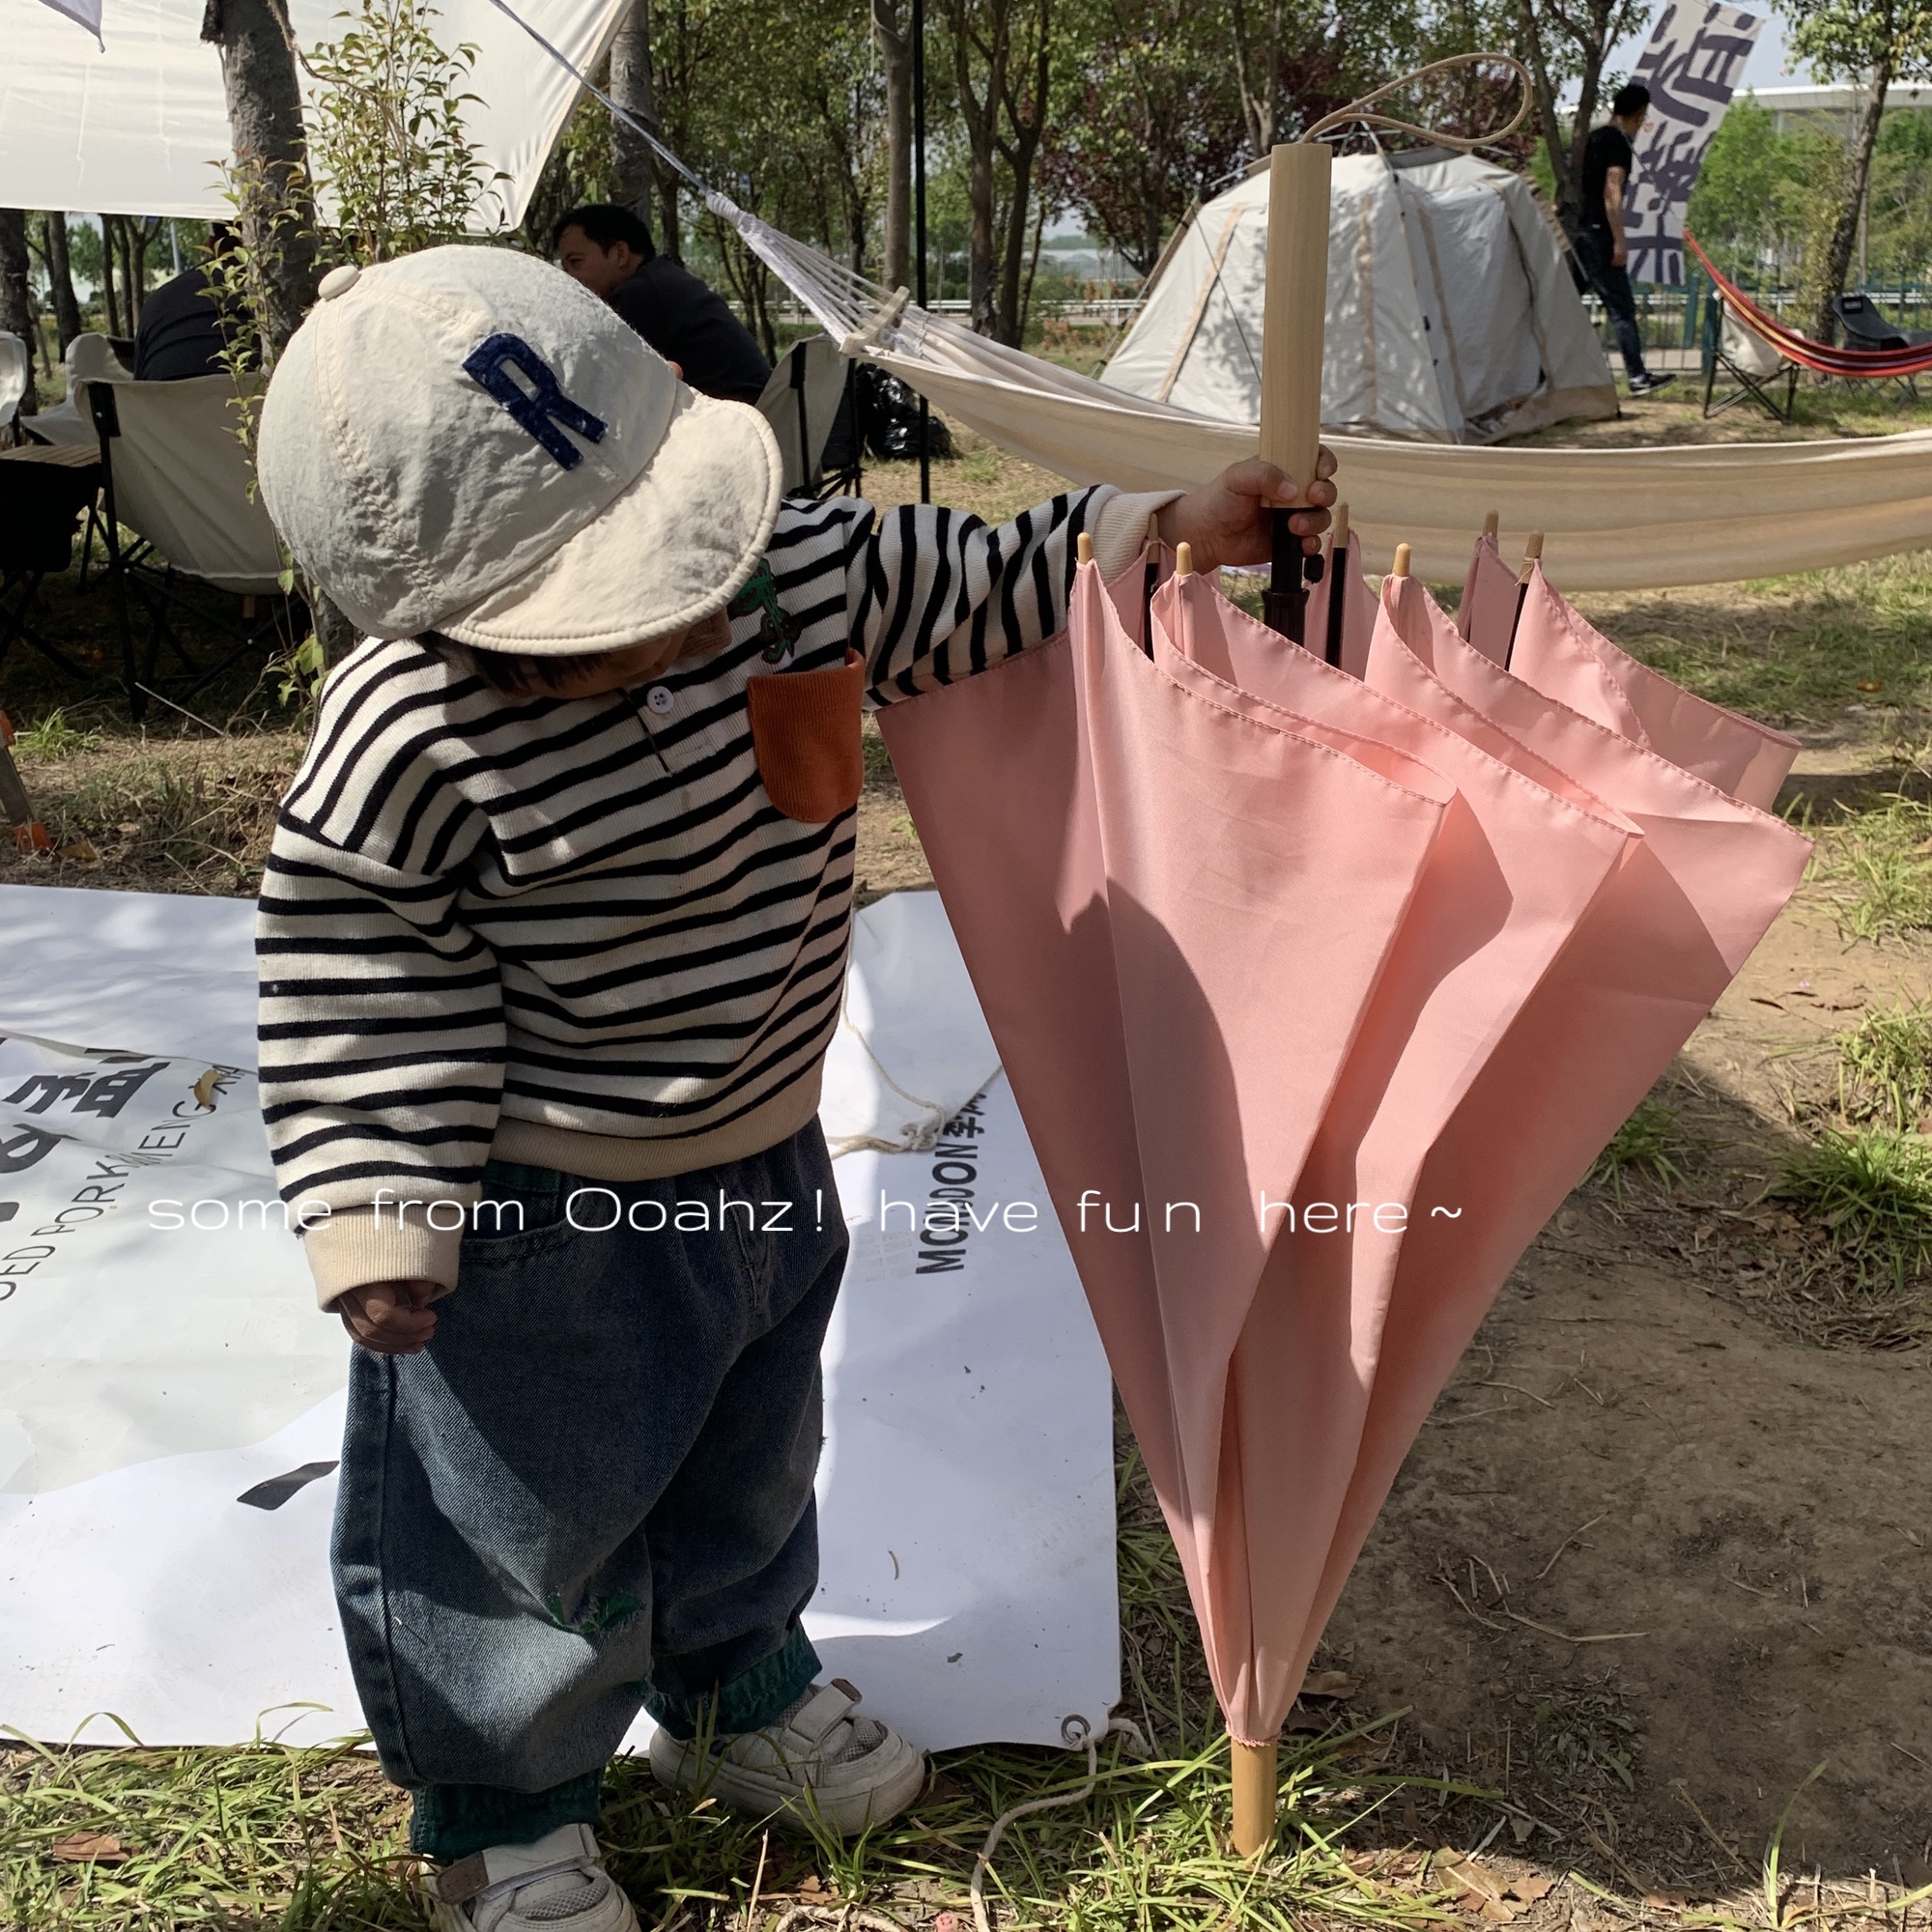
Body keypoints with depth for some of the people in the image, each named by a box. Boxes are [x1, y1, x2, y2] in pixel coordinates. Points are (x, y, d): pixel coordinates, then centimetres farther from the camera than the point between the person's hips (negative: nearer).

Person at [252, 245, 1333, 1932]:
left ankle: (735, 1683, 57)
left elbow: (982, 589, 2)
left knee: (749, 1456, 27)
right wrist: (379, 1219, -19)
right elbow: (363, 980, -19)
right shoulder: (411, 741, -26)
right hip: (540, 1212, -5)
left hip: (763, 1158, 6)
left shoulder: (801, 575, -12)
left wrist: (1170, 527, -4)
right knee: (525, 1520, 13)